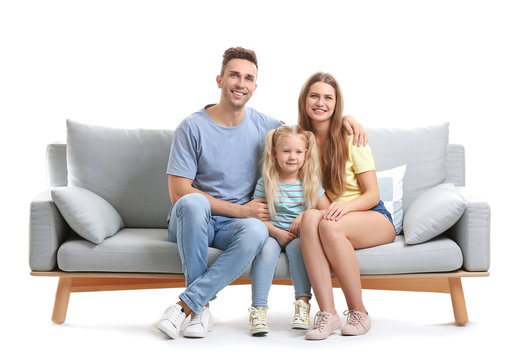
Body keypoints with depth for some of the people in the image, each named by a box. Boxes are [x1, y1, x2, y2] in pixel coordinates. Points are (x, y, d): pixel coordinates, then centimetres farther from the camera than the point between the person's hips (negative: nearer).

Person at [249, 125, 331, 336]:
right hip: (273, 233, 0)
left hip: (299, 236, 1)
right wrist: (277, 232, -16)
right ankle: (258, 308, -33)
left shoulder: (310, 183, 5)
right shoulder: (266, 183, 1)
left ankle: (303, 302, -29)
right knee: (266, 248, -32)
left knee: (297, 246, -33)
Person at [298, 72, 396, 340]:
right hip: (330, 216, 3)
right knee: (310, 217, -33)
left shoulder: (350, 138, -4)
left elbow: (372, 195, -4)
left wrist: (345, 206, -25)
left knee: (329, 225, -35)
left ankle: (358, 312, -22)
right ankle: (327, 313, -38)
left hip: (373, 218, -2)